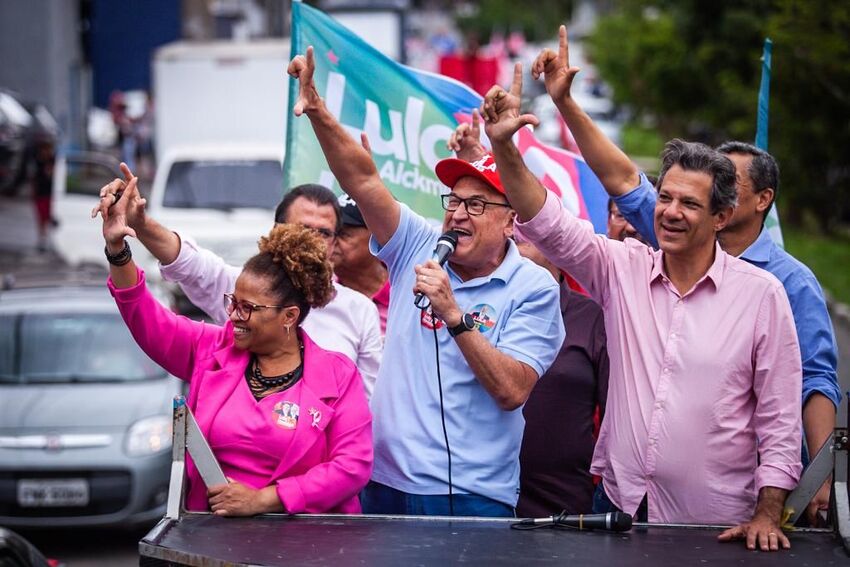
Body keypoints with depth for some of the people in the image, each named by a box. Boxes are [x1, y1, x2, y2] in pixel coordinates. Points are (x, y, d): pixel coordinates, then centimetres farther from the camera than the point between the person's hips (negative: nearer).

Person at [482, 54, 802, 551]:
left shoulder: (762, 294, -5)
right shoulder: (623, 269, 4)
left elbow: (780, 420, -4)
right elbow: (546, 223, -7)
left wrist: (767, 514, -11)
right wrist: (503, 145, -21)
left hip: (717, 525, -3)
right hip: (620, 505, 3)